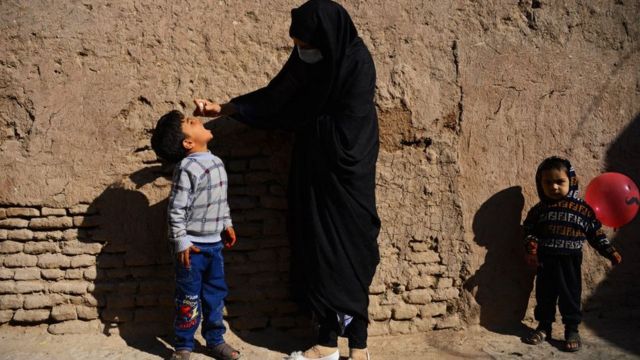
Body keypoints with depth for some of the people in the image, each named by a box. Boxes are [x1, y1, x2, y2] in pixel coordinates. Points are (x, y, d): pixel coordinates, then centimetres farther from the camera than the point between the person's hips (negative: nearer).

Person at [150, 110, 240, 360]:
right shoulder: (187, 168, -20)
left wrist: (226, 224, 19)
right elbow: (176, 209, -20)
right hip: (193, 245, -7)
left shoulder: (216, 163, 5)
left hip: (214, 243, 7)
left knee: (216, 293, 15)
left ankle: (215, 340, 28)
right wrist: (181, 243, -19)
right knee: (189, 298, 3)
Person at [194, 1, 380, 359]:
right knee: (318, 251, 8)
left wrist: (307, 122, -3)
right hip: (314, 169, 6)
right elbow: (272, 98, 10)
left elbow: (346, 130, -17)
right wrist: (222, 108, 8)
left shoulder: (358, 64, -17)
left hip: (345, 172, -6)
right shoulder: (307, 61, 2)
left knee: (346, 252, -2)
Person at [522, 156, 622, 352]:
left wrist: (610, 252, 1)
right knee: (544, 294, 10)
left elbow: (595, 233, 4)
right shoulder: (539, 210, 0)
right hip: (546, 261, 2)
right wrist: (531, 249, -12)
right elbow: (529, 231, 4)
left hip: (570, 262, -2)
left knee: (571, 295, 5)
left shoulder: (582, 208, -3)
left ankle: (572, 329, 17)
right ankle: (544, 326, 25)